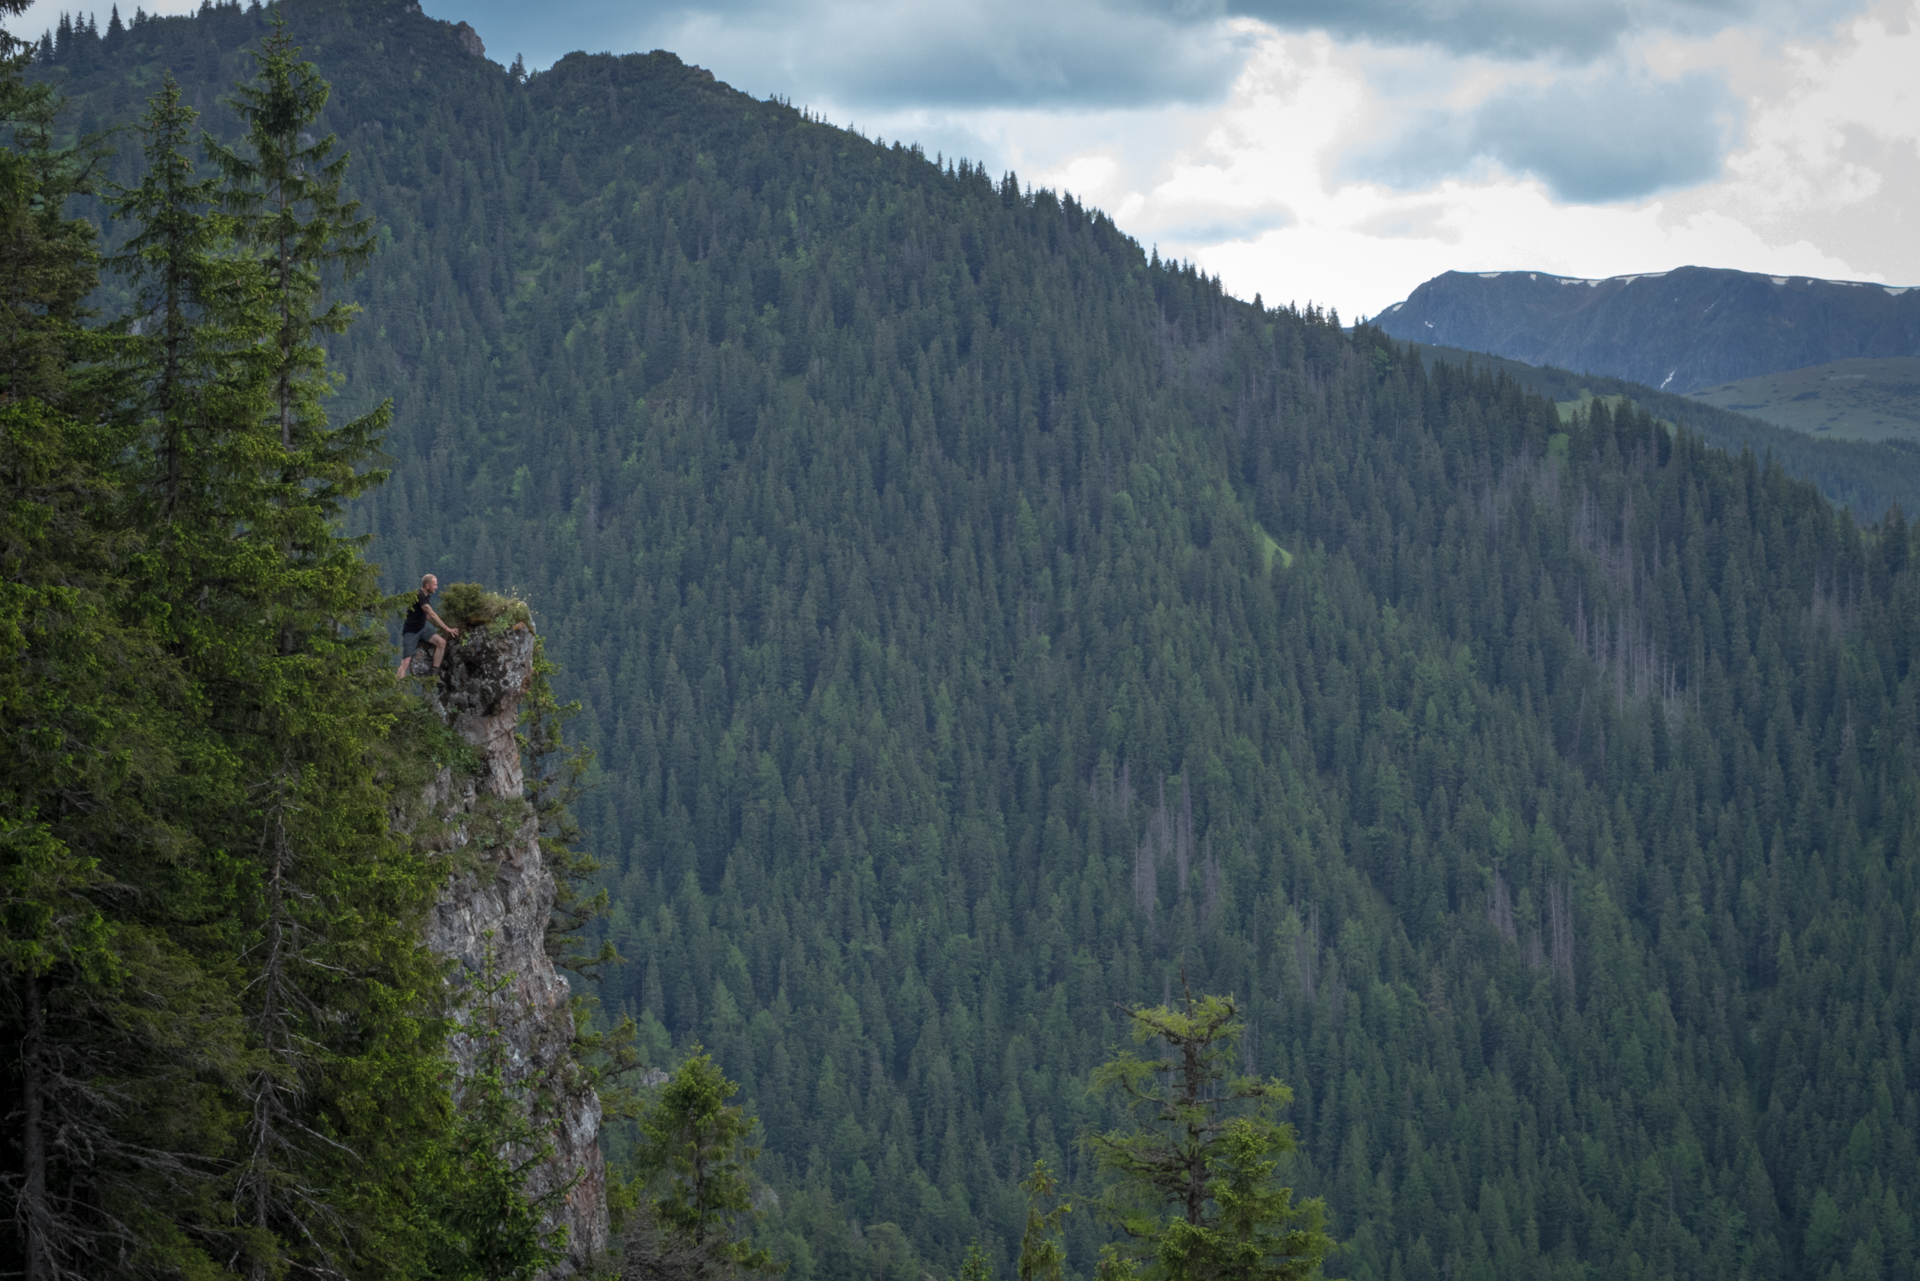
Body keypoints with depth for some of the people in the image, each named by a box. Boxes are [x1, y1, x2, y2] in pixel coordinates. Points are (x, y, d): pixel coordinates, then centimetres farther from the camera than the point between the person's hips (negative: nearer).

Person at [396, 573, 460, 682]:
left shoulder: (427, 596, 6)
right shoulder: (419, 596, -22)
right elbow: (432, 615, -26)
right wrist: (447, 629, -26)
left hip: (422, 628, 8)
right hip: (411, 631, -8)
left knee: (441, 642, -13)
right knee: (405, 661, -13)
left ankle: (435, 671, -5)